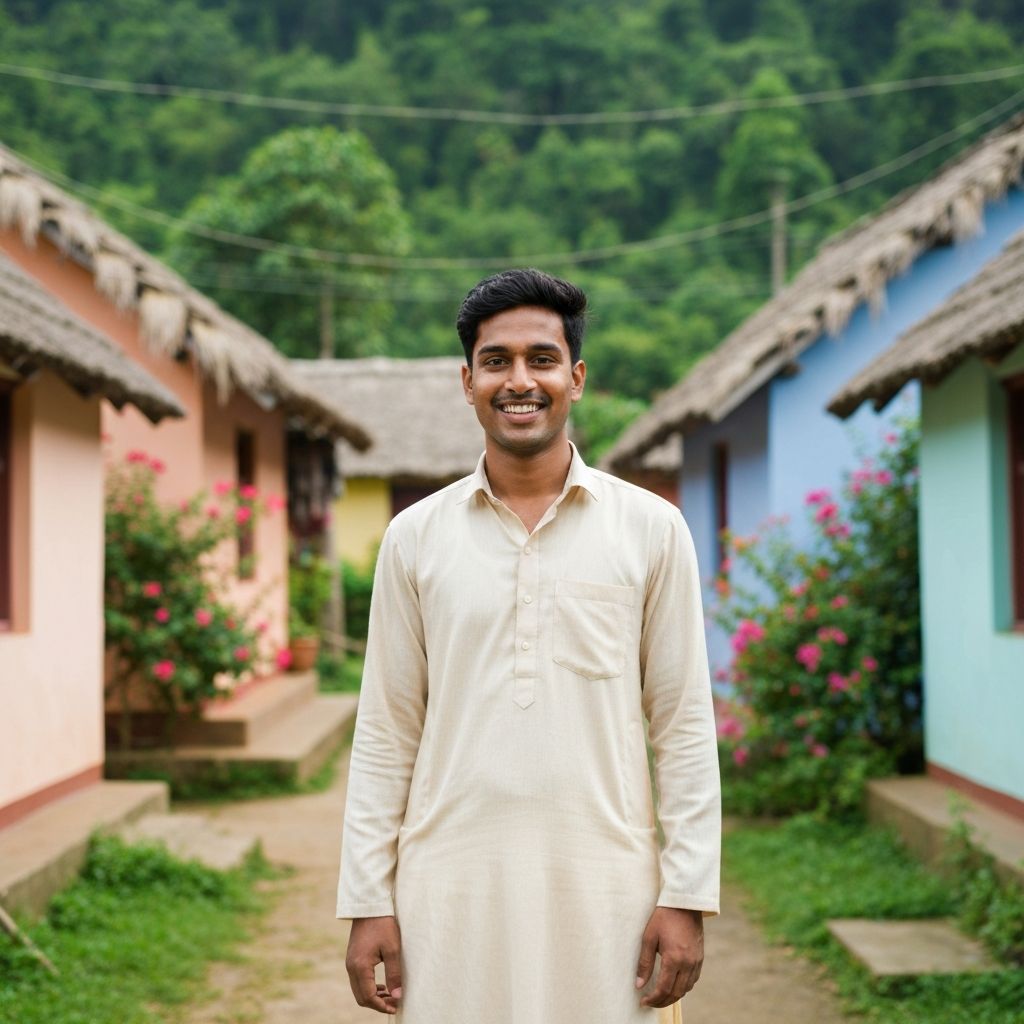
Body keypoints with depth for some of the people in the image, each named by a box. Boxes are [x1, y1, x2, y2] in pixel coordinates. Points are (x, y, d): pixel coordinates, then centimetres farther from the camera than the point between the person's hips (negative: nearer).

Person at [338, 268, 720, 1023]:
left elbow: (684, 725, 1)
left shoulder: (651, 528, 2)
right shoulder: (415, 536, 5)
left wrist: (688, 894, -4)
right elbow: (387, 733, 6)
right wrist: (368, 899, 1)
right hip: (452, 886, 1)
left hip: (603, 886, -1)